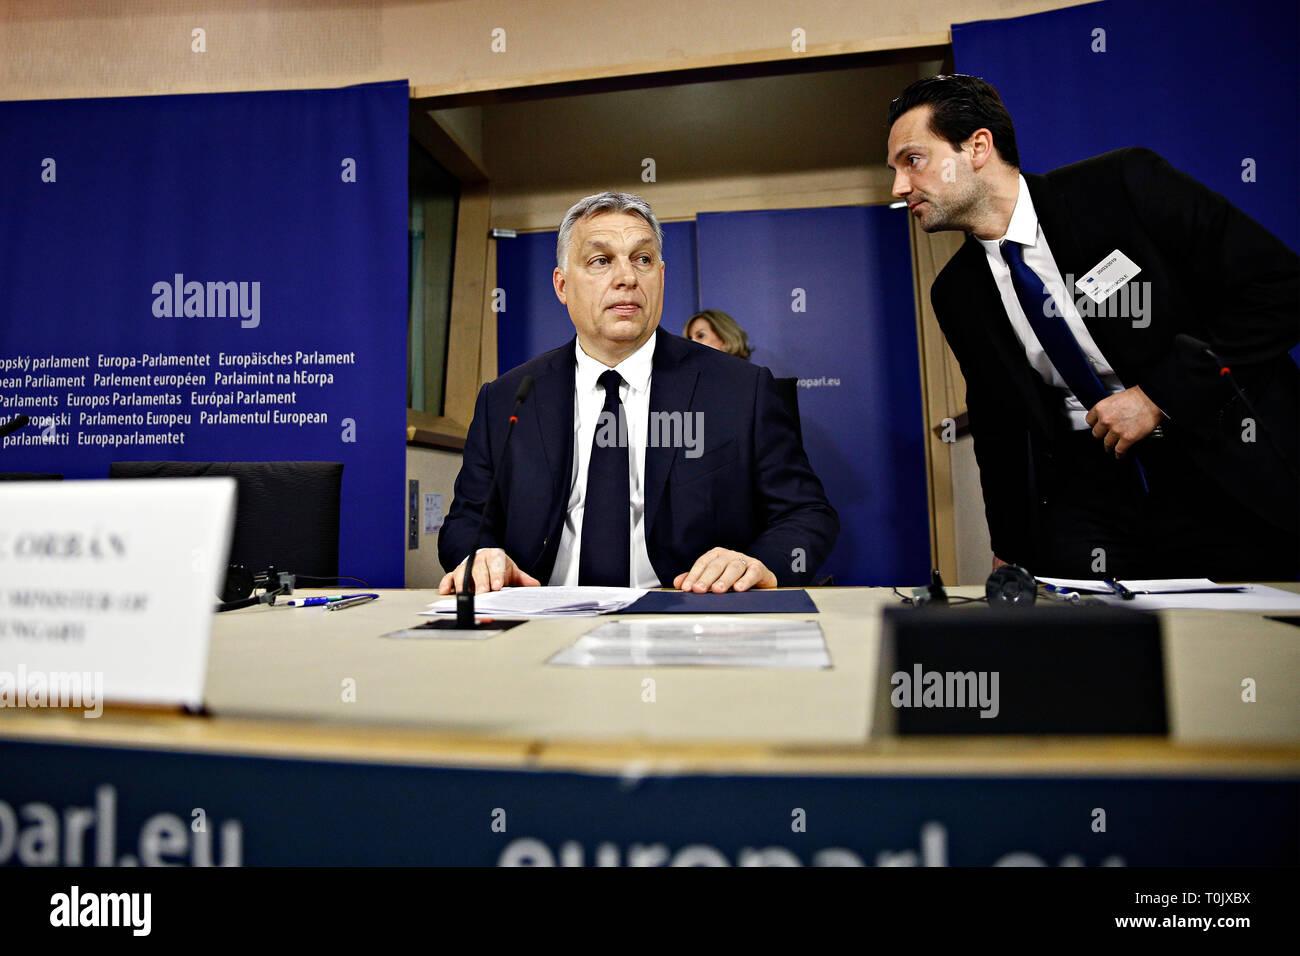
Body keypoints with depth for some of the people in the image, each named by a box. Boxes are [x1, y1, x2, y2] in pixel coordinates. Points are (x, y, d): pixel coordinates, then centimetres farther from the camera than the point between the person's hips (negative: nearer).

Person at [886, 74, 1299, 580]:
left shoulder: (1126, 184, -11)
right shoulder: (957, 293, 1)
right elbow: (997, 422, 10)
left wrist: (1160, 394, -18)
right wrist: (1010, 550, 12)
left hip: (1229, 465, -2)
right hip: (1089, 478, 3)